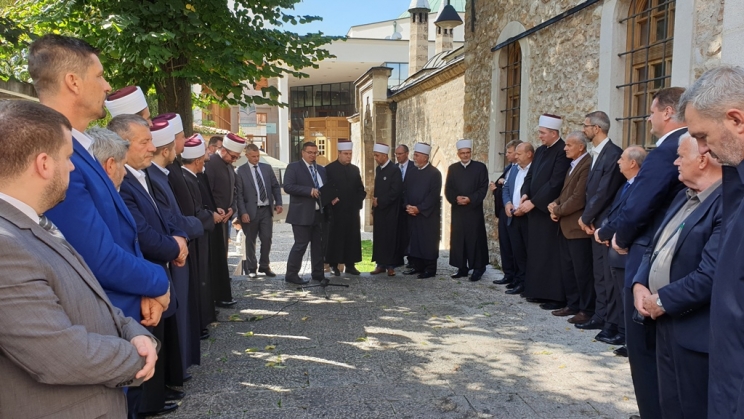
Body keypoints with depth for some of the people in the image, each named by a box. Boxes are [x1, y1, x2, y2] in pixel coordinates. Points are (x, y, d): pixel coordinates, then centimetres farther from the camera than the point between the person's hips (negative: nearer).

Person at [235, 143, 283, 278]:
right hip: (251, 211, -3)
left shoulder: (267, 168, 8)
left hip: (267, 209, 3)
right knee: (250, 240, 8)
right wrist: (243, 212, -14)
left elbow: (276, 186, 12)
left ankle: (264, 266, 19)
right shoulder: (241, 171, -4)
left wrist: (278, 203, 0)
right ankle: (251, 268, 20)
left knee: (267, 239, 4)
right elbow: (239, 194, -7)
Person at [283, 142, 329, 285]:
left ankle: (317, 273, 20)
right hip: (302, 214, -6)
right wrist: (309, 191, -21)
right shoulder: (293, 167, -2)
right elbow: (288, 186, -15)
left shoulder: (321, 169, 17)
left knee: (318, 245, 10)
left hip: (320, 213, 6)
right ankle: (291, 274, 6)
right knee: (301, 244, -4)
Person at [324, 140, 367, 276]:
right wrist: (331, 199, -15)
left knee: (352, 237, 5)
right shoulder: (329, 169, -3)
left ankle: (350, 264, 13)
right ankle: (334, 265, 9)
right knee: (335, 237, 1)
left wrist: (359, 201, 2)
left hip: (352, 210, 5)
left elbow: (360, 188, 15)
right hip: (336, 210, -4)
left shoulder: (355, 169, 12)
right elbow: (326, 188, -6)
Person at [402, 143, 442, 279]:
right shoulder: (411, 172, 11)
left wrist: (419, 208, -17)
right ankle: (418, 266, 20)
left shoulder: (434, 173, -8)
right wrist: (407, 206, -5)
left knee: (428, 242, -1)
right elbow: (405, 191, 12)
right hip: (412, 213, 6)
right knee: (415, 241, 9)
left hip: (428, 214, -6)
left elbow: (434, 195, -14)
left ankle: (430, 269, 7)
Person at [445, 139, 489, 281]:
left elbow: (483, 188, -4)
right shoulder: (452, 168, 10)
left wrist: (470, 199, -16)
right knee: (458, 239, 4)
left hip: (474, 210, -3)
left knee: (475, 239, -2)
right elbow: (448, 189, 6)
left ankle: (478, 268, 7)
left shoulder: (480, 167, 2)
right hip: (457, 210, 3)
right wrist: (456, 198, -13)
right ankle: (462, 268, 13)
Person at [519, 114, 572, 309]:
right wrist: (525, 195, -4)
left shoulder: (563, 152, -14)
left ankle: (555, 296, 3)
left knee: (550, 253, -4)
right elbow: (530, 175, 14)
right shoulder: (540, 151, 13)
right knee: (536, 251, 12)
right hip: (535, 209, 8)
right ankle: (539, 291, 21)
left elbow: (555, 183, -20)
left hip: (550, 210, -8)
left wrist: (533, 202, -18)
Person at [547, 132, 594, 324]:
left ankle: (586, 310, 9)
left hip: (578, 227, -10)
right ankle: (572, 304, 25)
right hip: (566, 225, 10)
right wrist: (555, 204, 1)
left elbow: (578, 198, -21)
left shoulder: (587, 165, -17)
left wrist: (558, 210, -8)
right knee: (567, 269, 14)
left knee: (582, 270, -1)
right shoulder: (573, 165, 15)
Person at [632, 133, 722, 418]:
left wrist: (662, 300, -15)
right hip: (664, 320, 9)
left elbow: (710, 275, -28)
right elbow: (656, 247, 15)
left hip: (694, 332, -9)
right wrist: (640, 285, -2)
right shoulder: (685, 196, 13)